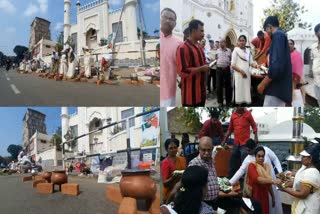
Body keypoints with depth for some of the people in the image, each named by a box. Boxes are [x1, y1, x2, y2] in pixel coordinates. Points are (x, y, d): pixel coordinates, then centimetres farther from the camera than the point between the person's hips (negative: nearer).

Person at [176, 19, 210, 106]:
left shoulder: (199, 47, 13)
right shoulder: (183, 48, -17)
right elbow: (182, 71, -23)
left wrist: (206, 67, 7)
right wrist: (201, 69, -18)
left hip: (201, 90, 9)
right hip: (190, 92, -9)